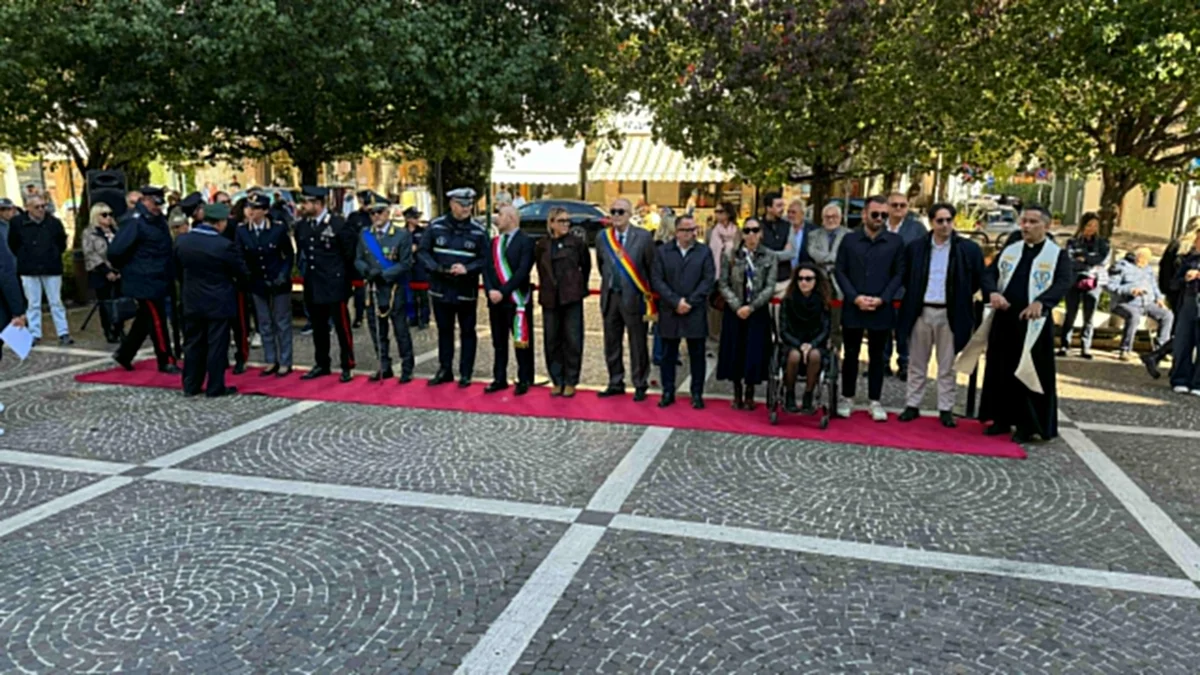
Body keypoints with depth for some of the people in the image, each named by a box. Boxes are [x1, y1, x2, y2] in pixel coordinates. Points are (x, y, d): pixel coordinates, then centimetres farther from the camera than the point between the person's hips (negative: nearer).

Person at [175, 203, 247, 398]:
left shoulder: (182, 241, -1)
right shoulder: (225, 245, -19)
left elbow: (178, 270, 10)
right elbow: (242, 273, -9)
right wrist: (232, 280, 14)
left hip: (192, 301, 5)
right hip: (218, 302, -5)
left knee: (193, 343, 14)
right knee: (216, 345, 2)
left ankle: (190, 385, 20)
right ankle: (215, 387, 7)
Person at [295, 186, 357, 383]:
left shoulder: (338, 224, -8)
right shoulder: (301, 226, 8)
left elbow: (349, 253, -2)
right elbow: (301, 252, 19)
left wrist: (343, 276, 3)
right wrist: (306, 270, 13)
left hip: (334, 285, -6)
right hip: (312, 286, 6)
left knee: (342, 326, -1)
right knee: (318, 327, 13)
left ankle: (347, 367, 7)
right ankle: (322, 365, 25)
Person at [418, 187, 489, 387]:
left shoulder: (478, 231, -4)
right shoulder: (436, 226, -1)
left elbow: (484, 260, -4)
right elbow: (422, 251, 1)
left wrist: (467, 269, -22)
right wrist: (435, 268, -16)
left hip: (466, 291, -2)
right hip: (440, 289, 2)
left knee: (468, 332, 6)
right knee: (444, 331, 14)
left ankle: (465, 374, 16)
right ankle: (445, 370, 27)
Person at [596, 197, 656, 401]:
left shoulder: (643, 237, -7)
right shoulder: (602, 237, 4)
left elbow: (652, 268, -2)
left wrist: (649, 294, 0)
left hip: (634, 298, -4)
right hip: (610, 297, 4)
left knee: (638, 345, 5)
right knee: (611, 344, 13)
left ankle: (640, 385, 18)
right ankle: (616, 383, 27)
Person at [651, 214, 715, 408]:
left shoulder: (704, 252, 4)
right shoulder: (662, 252, 4)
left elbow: (709, 280, -4)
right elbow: (656, 280, -3)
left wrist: (690, 302, -13)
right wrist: (676, 301, -13)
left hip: (695, 313, 0)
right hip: (669, 312, 1)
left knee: (697, 355, 5)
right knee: (668, 354, 8)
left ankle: (697, 394, 15)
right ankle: (668, 392, 18)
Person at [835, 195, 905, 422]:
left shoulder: (895, 241, 4)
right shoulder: (849, 240, 5)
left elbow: (899, 274, 3)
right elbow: (839, 271, 2)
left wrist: (882, 299, -9)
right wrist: (855, 297, -9)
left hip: (881, 309, 0)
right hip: (853, 308, 0)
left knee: (877, 356, 8)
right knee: (851, 354, 7)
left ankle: (875, 401, 16)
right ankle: (847, 398, 18)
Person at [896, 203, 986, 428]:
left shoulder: (969, 249, -3)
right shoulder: (915, 247, 2)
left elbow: (978, 279, 5)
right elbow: (905, 277, 12)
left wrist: (961, 298, 4)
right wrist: (914, 296, 6)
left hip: (950, 314, -2)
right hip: (920, 311, 2)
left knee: (947, 366, 6)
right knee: (917, 363, 10)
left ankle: (946, 409, 13)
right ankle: (912, 405, 18)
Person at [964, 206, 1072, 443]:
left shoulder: (1058, 254, -2)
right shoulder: (1009, 251, 11)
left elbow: (1064, 282, -17)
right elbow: (989, 273, 3)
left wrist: (1041, 302, -35)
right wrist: (993, 292, -20)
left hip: (1033, 323, -4)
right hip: (1003, 320, 4)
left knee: (1029, 373, 0)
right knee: (1000, 370, 10)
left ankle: (1027, 424, 11)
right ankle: (1002, 418, 23)